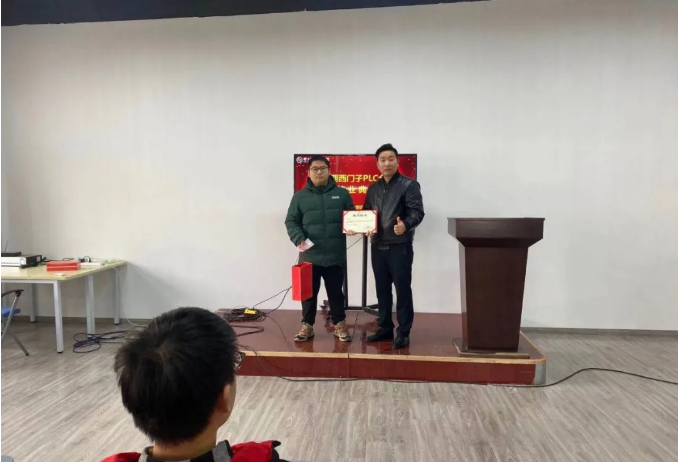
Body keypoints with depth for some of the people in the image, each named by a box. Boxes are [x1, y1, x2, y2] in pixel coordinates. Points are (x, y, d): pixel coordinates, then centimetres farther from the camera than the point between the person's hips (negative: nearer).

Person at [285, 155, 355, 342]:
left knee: (336, 292, 11)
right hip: (309, 256, 0)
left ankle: (340, 324, 26)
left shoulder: (342, 194, 6)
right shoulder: (300, 196, 4)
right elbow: (291, 221, 3)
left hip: (335, 256, 0)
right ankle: (307, 325, 24)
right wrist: (299, 239, -13)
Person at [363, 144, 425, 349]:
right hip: (377, 246, 6)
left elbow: (417, 212, -14)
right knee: (382, 289, 12)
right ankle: (385, 328, 24)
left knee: (402, 290, 0)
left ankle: (403, 333, 9)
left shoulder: (409, 185, -4)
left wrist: (406, 225, -34)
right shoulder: (373, 188, 14)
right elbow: (365, 212, 19)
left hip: (400, 247, -6)